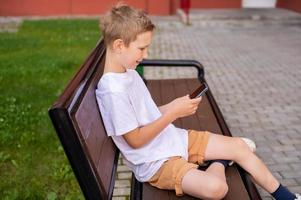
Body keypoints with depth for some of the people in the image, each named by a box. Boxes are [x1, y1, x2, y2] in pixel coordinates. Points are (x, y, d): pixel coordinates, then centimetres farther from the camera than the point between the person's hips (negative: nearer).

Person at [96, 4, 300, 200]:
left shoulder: (129, 73, 5)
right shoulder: (113, 91, -26)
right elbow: (136, 140, -22)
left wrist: (173, 106, -2)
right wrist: (173, 113, -19)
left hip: (174, 138, 10)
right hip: (155, 162, -9)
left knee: (239, 146, 5)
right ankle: (220, 162, 9)